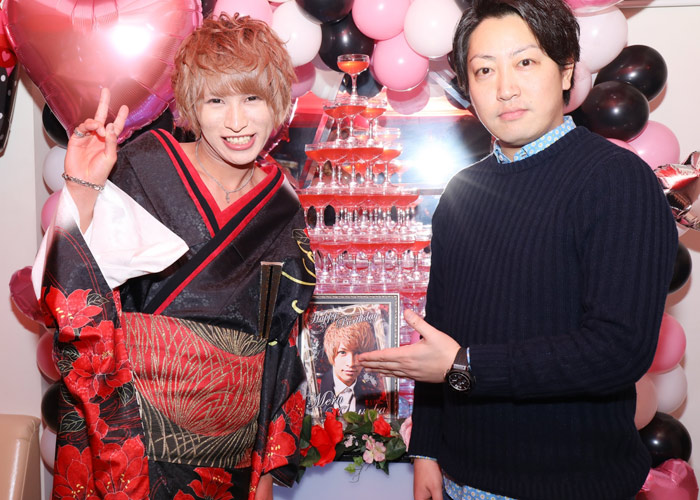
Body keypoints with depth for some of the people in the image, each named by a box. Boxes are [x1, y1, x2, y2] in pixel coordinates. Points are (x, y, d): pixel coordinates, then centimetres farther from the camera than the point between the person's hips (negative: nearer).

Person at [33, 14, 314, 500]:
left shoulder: (283, 211, 2)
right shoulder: (144, 171, -9)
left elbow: (280, 351, 7)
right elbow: (74, 287, -14)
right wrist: (81, 188, -27)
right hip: (132, 429, -3)